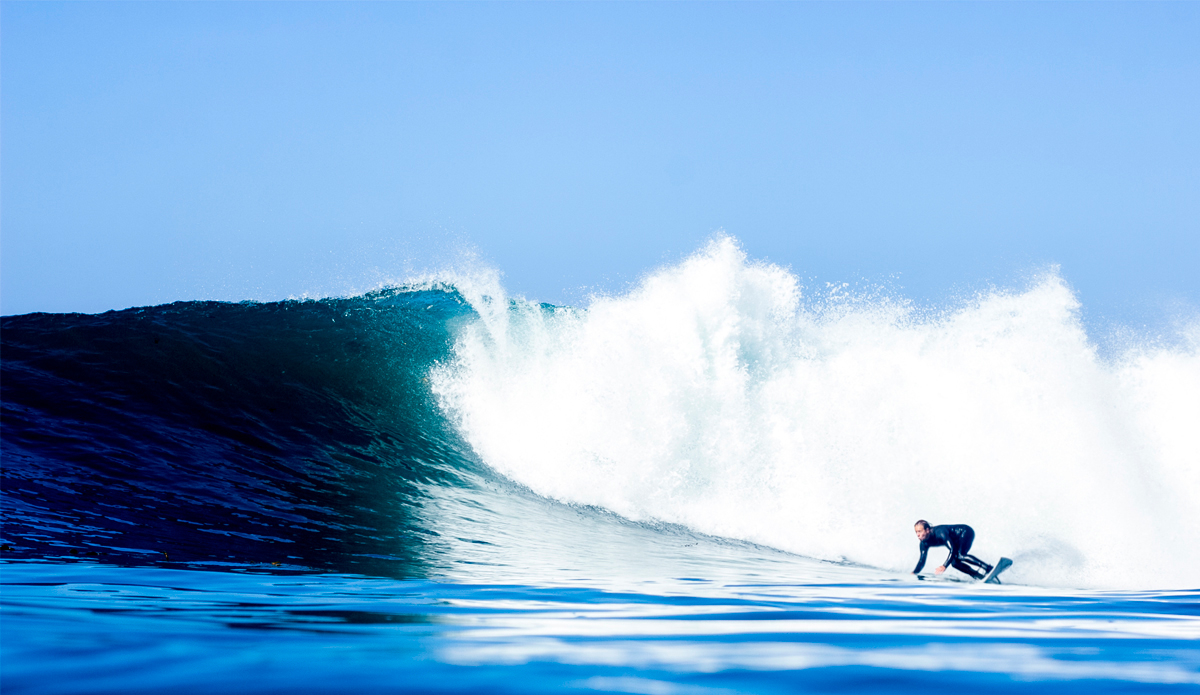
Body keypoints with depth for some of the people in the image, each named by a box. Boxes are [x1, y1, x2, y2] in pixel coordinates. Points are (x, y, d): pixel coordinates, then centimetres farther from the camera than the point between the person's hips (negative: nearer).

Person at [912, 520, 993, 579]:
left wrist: (944, 566, -44)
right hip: (958, 540, 9)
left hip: (966, 532, -9)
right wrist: (914, 573, -11)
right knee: (955, 563, -8)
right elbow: (922, 561, 1)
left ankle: (989, 569, -36)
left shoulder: (939, 532, -33)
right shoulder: (924, 543, -9)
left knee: (960, 556, -31)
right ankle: (982, 576, -9)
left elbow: (953, 549, -37)